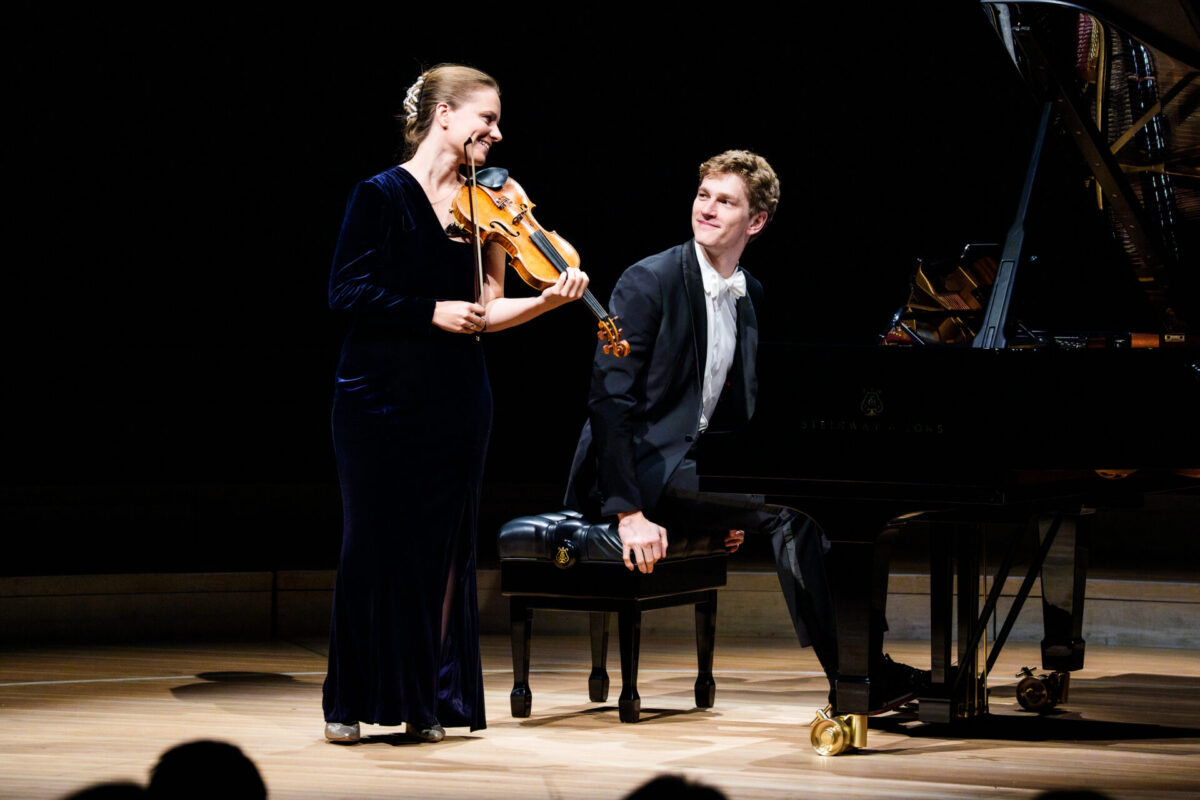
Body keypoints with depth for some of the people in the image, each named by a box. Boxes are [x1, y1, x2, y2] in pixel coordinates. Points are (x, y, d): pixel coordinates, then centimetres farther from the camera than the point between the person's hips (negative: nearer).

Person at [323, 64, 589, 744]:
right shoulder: (383, 196, -4)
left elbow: (486, 313, 6)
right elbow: (347, 292, -10)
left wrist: (550, 299, -9)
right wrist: (431, 311, -17)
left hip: (457, 401, 4)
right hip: (382, 398, -4)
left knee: (443, 547, 5)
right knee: (376, 542, 0)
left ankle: (430, 701, 12)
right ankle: (354, 701, 10)